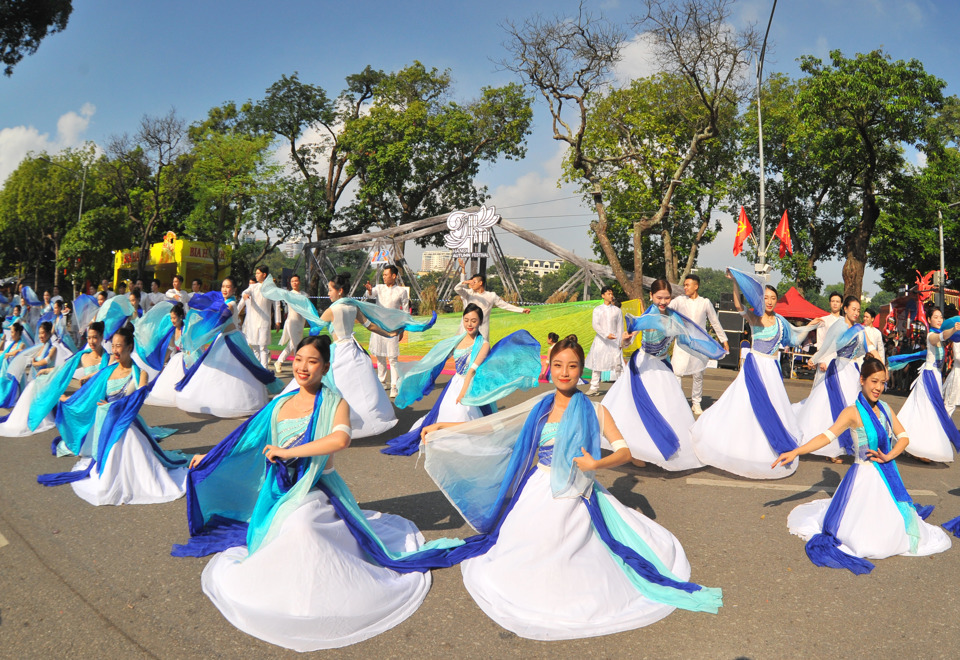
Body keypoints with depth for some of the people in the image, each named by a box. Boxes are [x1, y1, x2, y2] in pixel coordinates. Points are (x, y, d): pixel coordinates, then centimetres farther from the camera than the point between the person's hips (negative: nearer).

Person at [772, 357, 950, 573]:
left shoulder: (885, 409, 4)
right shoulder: (853, 412, -14)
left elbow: (904, 437, 6)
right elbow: (827, 436, -22)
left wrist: (888, 456, -12)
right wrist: (795, 452, -33)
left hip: (888, 477, 6)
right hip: (864, 478, -6)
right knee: (863, 541, -8)